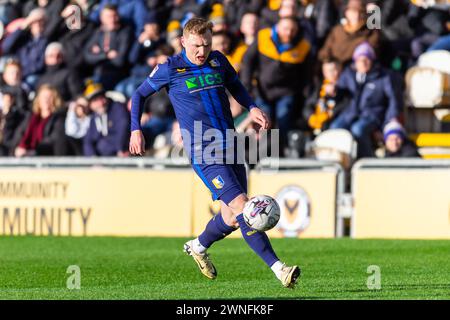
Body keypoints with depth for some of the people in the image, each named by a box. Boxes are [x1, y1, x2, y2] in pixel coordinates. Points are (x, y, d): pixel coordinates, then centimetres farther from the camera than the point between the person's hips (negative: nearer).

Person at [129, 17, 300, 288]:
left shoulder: (219, 61, 8)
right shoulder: (170, 69, -3)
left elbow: (236, 86, 26)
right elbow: (140, 94, 10)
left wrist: (252, 107, 8)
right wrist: (136, 129, 1)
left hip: (231, 148, 6)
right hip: (204, 154, -6)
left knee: (232, 219, 8)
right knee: (242, 207, -18)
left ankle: (198, 247, 39)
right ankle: (278, 268, -21)